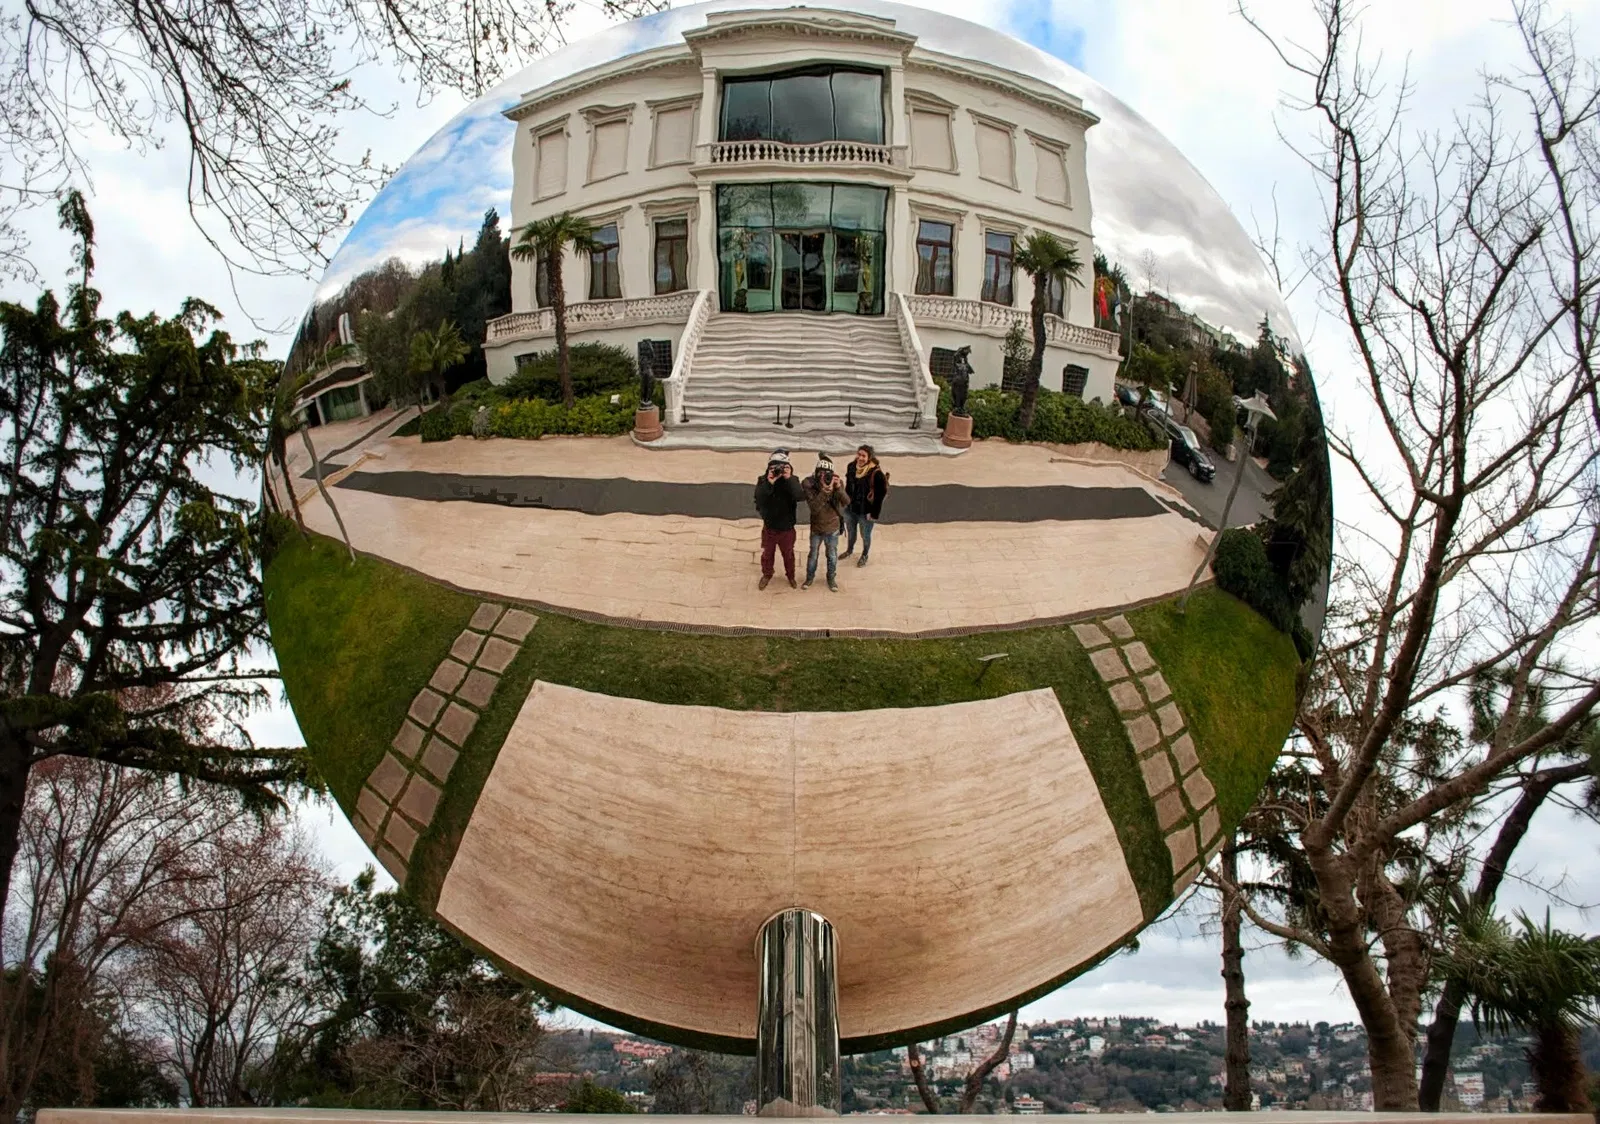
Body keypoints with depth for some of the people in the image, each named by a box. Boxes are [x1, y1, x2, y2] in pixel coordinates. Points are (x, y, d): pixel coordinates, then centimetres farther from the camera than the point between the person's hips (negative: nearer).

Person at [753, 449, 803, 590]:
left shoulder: (792, 480, -14)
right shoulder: (763, 479, -14)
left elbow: (800, 496, -32)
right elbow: (758, 499, -27)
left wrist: (789, 479, -41)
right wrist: (769, 483, -40)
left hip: (787, 528, 0)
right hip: (769, 527, 0)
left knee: (788, 554, 20)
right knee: (767, 554, 19)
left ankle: (790, 575, 45)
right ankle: (767, 575, 44)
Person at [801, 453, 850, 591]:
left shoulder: (837, 482, -16)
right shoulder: (809, 484, -22)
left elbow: (846, 502, -25)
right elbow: (814, 507, -30)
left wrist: (838, 488, -40)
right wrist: (825, 491, -41)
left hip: (832, 527, 1)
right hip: (816, 527, -1)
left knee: (832, 556, 17)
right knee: (813, 554, 19)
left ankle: (831, 578, 39)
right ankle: (810, 577, 42)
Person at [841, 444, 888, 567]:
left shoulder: (876, 473, -25)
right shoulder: (852, 466, -9)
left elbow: (880, 496, -19)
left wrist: (874, 513, -18)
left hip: (865, 512, -5)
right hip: (850, 508, 5)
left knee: (865, 535, 17)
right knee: (851, 532, 27)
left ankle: (865, 556, 43)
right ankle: (849, 550, 53)